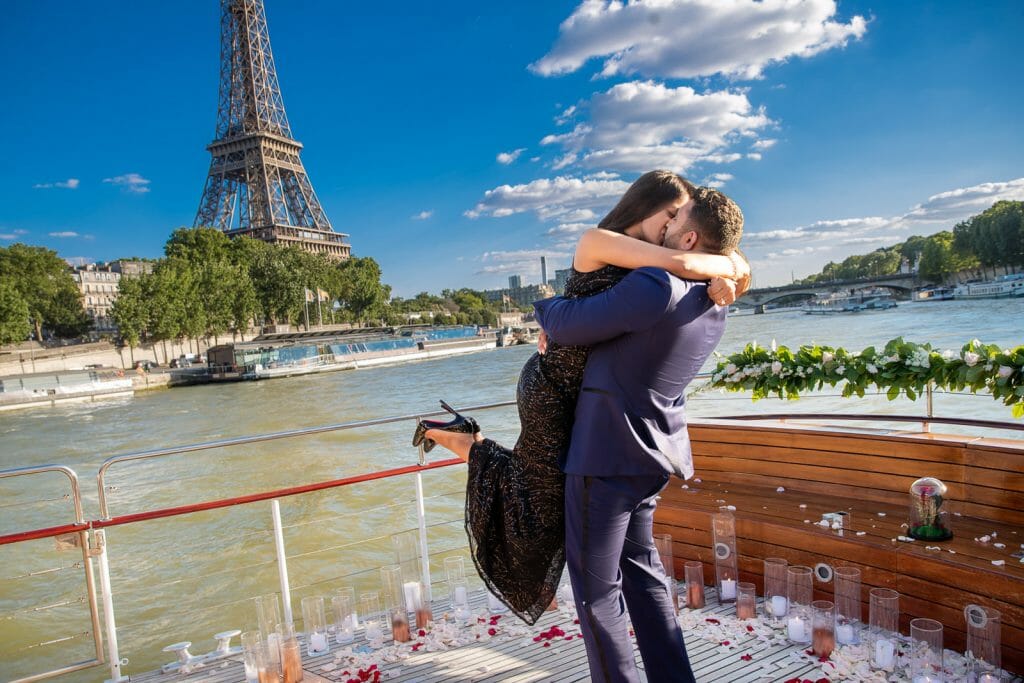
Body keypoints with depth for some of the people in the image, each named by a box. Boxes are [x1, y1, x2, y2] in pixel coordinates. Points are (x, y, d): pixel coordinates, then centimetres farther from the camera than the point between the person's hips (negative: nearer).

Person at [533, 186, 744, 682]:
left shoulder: (656, 288, -24)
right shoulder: (714, 309, 5)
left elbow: (566, 327, -17)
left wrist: (545, 306, 5)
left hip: (606, 455, -9)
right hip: (654, 455, 9)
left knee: (597, 589, 4)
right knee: (642, 571, 22)